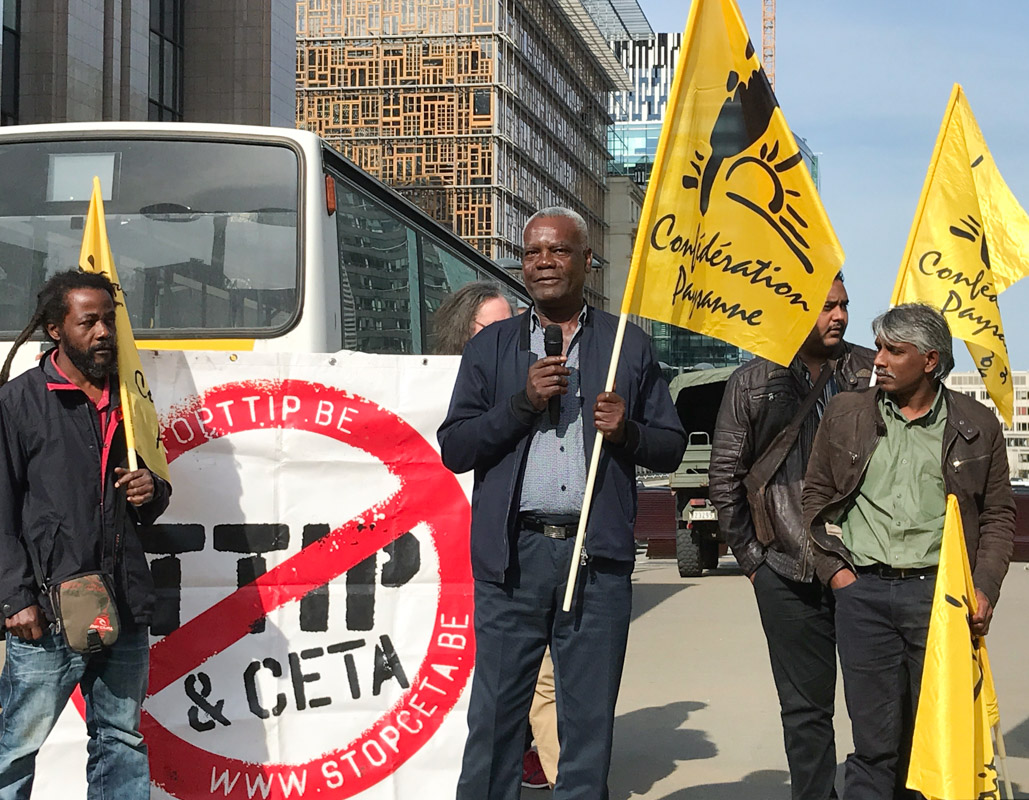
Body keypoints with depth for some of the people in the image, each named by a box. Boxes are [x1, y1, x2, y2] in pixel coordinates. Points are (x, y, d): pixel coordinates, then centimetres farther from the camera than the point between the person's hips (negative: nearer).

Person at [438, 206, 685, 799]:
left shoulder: (629, 345, 12)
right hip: (513, 554, 0)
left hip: (599, 555, 1)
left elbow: (671, 447, 12)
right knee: (496, 714, 0)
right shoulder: (491, 348, 12)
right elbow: (454, 449, 4)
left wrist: (627, 430, -9)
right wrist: (522, 403, -8)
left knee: (590, 722, 6)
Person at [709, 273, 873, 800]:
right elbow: (724, 478, 7)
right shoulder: (753, 383, 4)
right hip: (789, 577, 0)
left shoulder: (870, 373, 6)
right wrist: (752, 558, 4)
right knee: (806, 710, 7)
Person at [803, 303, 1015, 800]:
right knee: (874, 736, 2)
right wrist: (832, 567, 4)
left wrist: (985, 589, -2)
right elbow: (816, 492, 15)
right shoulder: (846, 414, 9)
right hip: (862, 591, 1)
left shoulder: (977, 426, 6)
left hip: (940, 591, 0)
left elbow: (998, 514, 9)